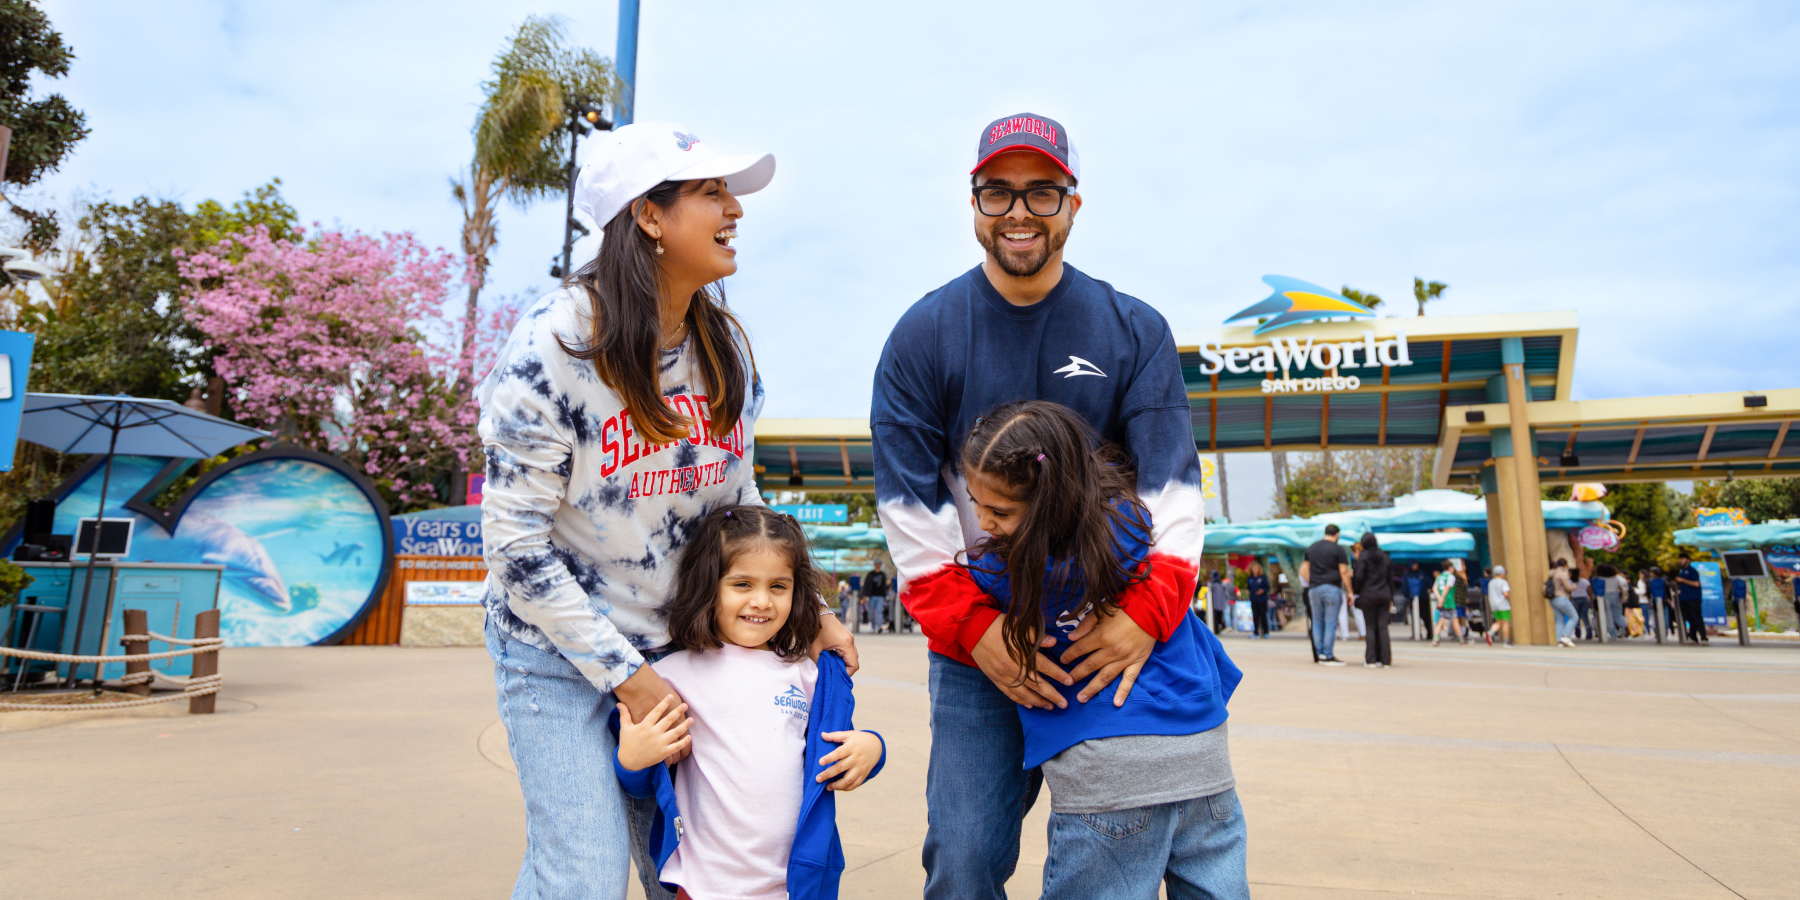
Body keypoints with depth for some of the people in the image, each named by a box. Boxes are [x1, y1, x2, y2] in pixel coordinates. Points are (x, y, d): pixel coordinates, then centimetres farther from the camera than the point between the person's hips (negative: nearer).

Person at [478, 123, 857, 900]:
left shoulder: (725, 345, 0)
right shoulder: (553, 347, -18)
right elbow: (517, 545, -17)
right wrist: (624, 674, -15)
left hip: (678, 642, 5)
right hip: (559, 647, -4)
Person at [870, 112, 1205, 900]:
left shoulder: (1136, 331, 1)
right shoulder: (923, 336, -2)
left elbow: (1171, 481, -5)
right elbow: (909, 506, -6)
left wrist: (1149, 608, -20)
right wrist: (971, 626, -16)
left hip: (1113, 634, 2)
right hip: (977, 639, -1)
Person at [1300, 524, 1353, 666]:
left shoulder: (1311, 548, 13)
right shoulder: (1337, 549, -4)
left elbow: (1305, 569, 14)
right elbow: (1344, 571, -8)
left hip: (1314, 589, 5)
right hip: (1332, 588, -5)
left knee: (1317, 621, 10)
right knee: (1331, 622, -3)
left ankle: (1321, 654, 11)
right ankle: (1328, 656, -4)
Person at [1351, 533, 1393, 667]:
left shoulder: (1363, 557, -5)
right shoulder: (1384, 556, 10)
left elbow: (1359, 577, -11)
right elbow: (1390, 578, 13)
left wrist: (1355, 591, 5)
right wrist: (1391, 597, 18)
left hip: (1368, 596, -4)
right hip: (1384, 596, 4)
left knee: (1370, 627, 1)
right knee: (1383, 627, 5)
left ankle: (1371, 660, -1)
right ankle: (1385, 659, 4)